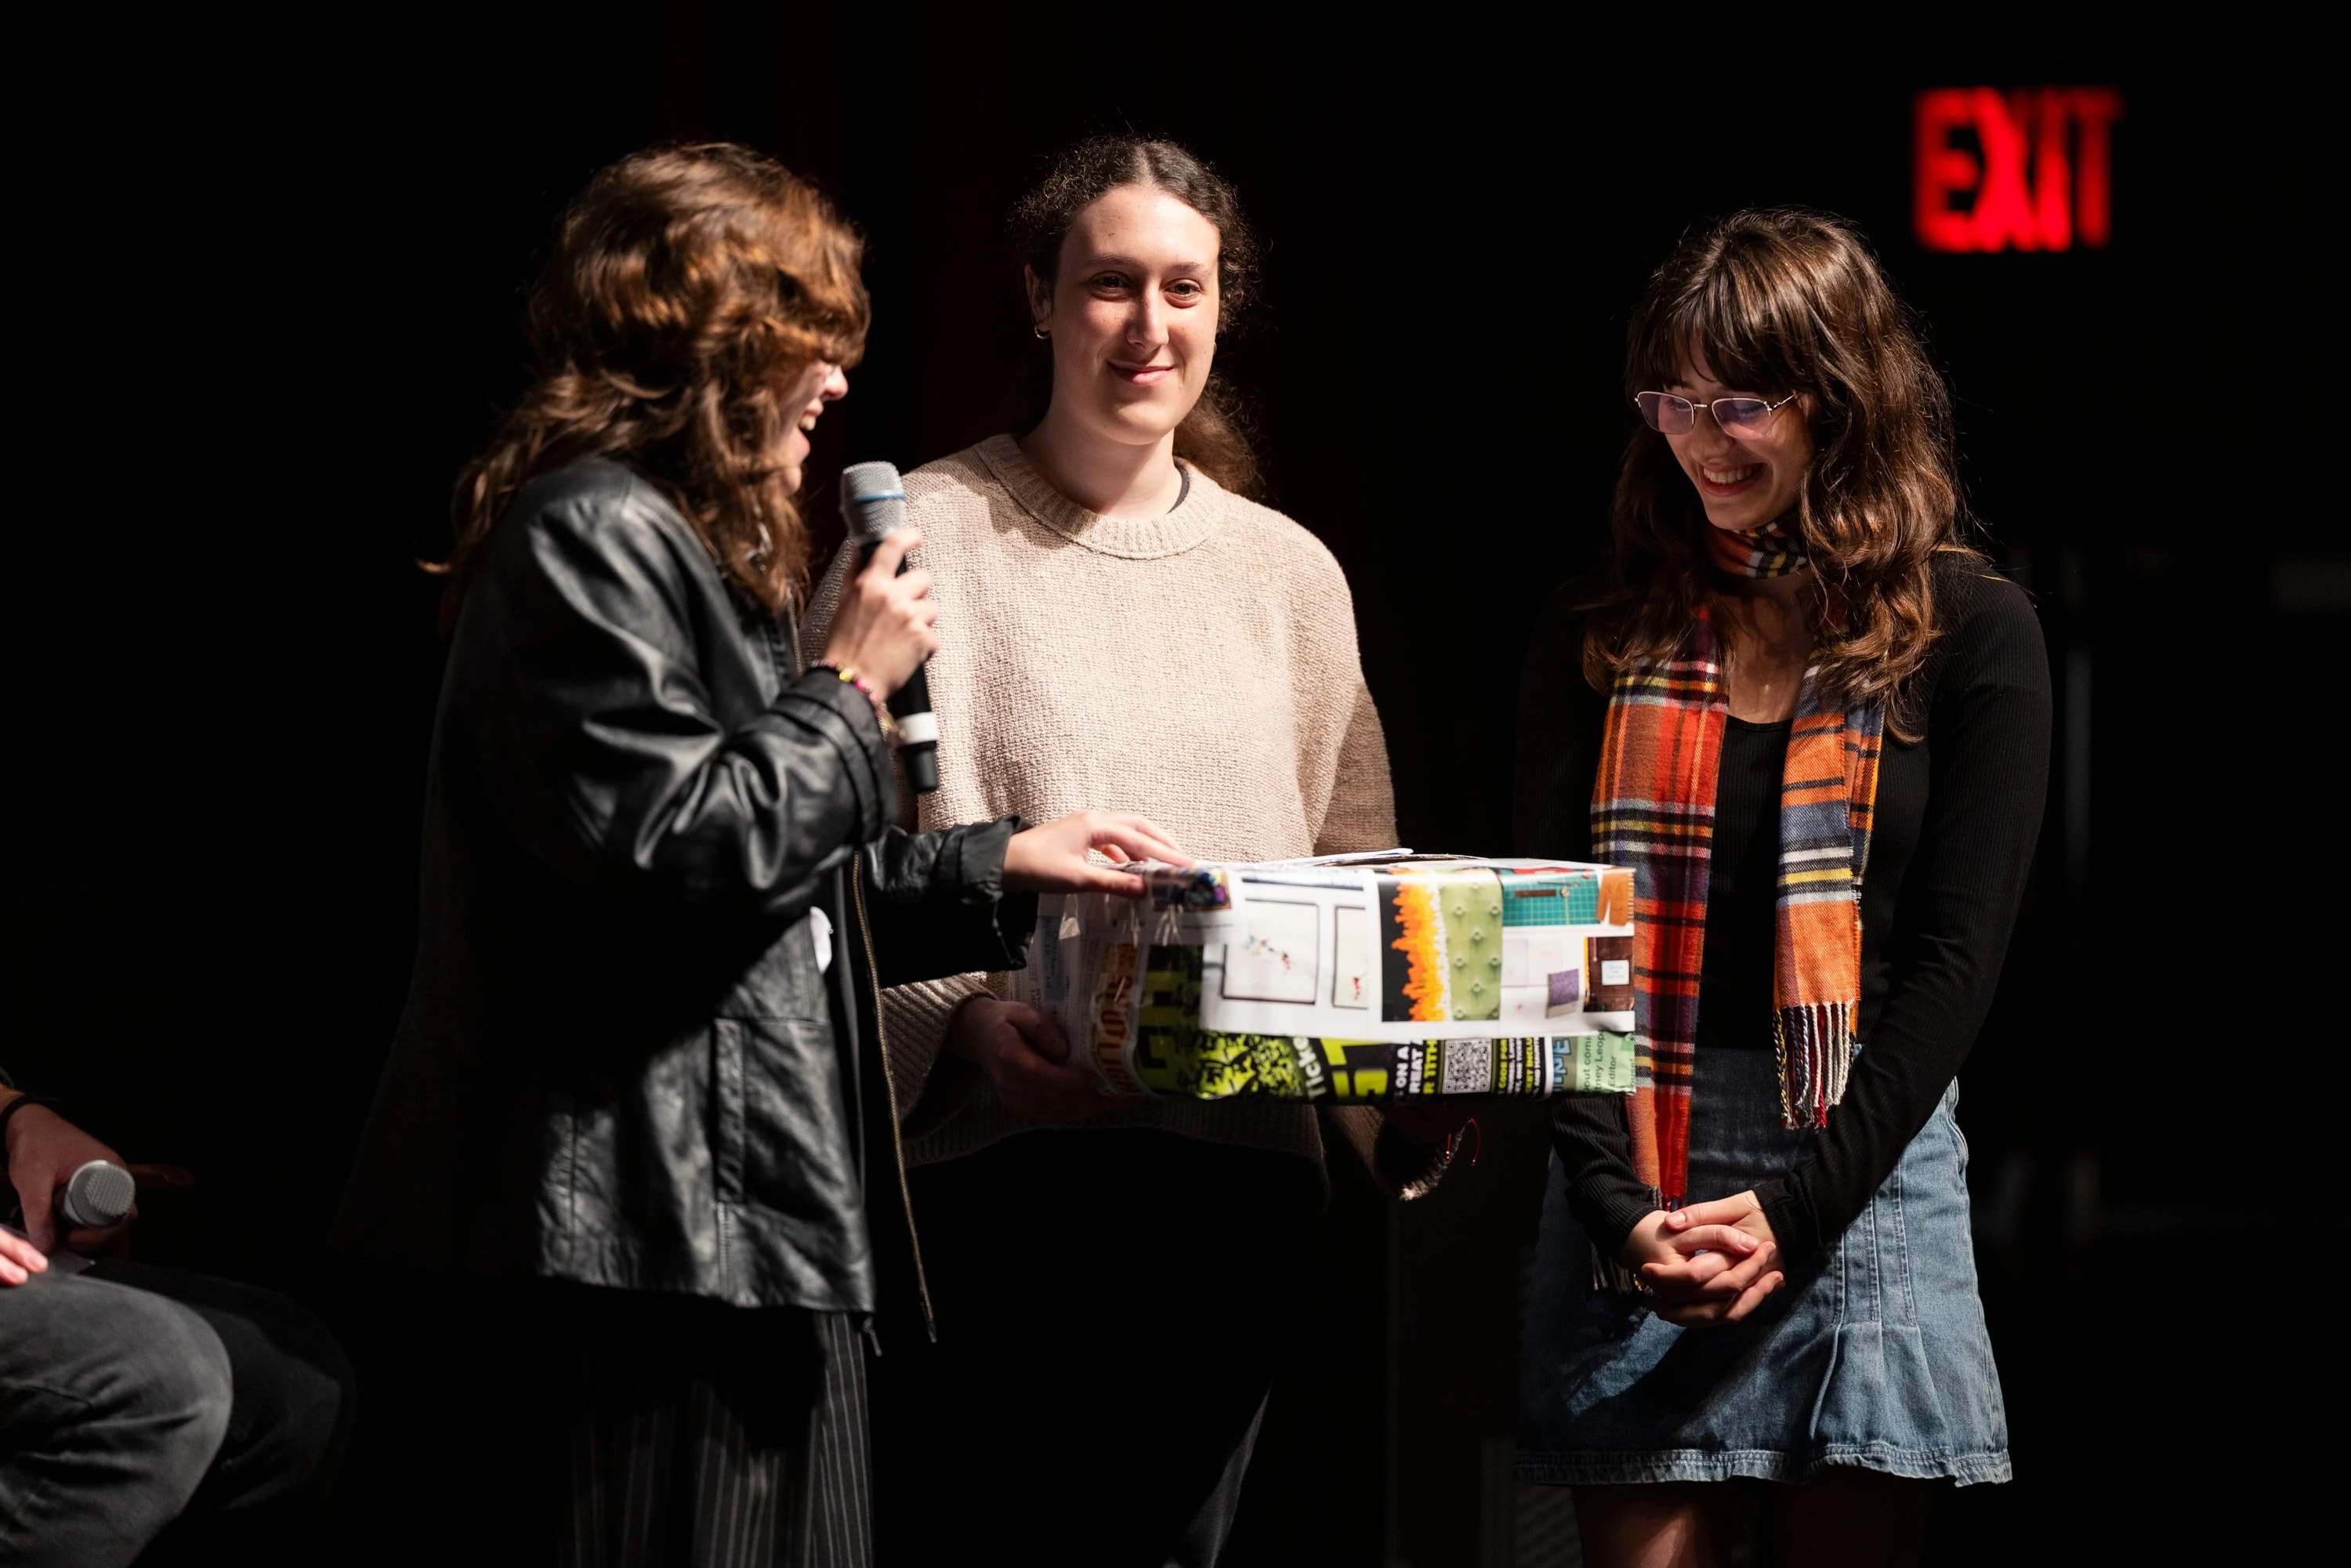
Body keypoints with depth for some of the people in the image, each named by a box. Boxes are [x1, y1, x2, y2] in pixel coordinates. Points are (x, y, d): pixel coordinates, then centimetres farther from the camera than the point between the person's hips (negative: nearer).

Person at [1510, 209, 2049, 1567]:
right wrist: (1615, 1203, -11)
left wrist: (1797, 1207, -11)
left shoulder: (1972, 634, 2)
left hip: (1868, 1160, -1)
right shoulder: (1606, 633, 9)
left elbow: (1955, 957, -2)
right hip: (1634, 1163, 1)